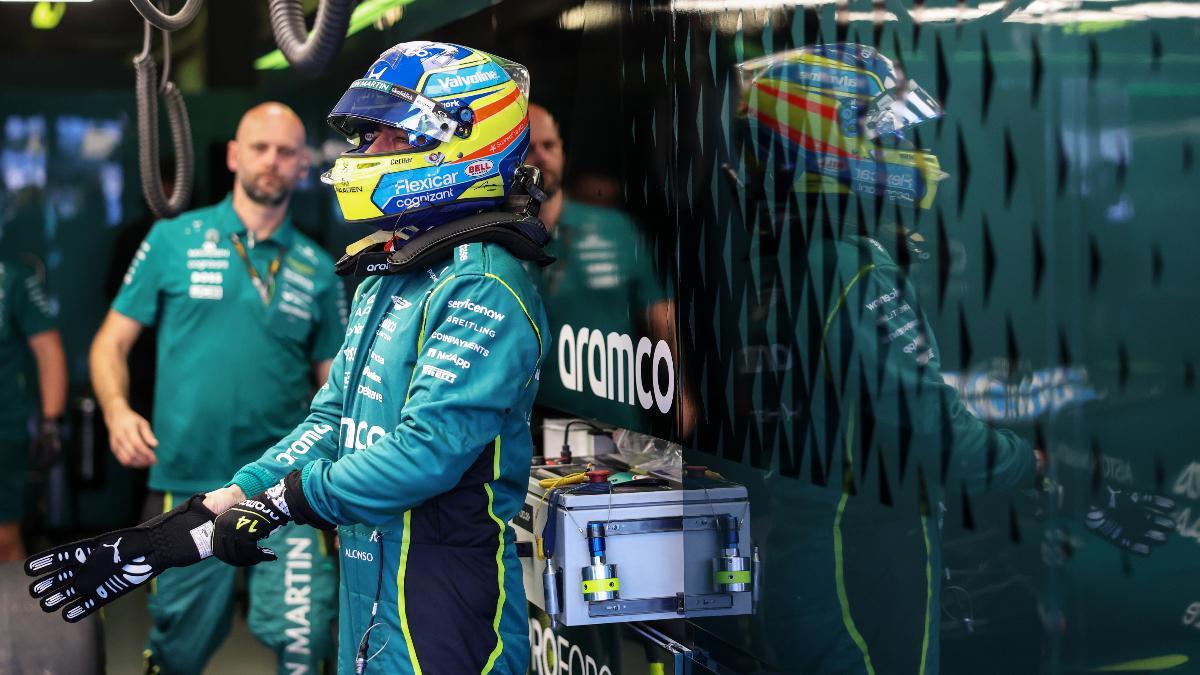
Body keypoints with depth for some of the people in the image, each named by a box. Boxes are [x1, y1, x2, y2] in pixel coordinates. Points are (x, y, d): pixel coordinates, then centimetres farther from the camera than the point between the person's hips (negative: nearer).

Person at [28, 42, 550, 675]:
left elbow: (426, 451, -24)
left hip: (445, 603, -9)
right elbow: (332, 421, 12)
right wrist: (204, 516, 3)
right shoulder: (386, 276, 14)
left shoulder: (482, 290, -17)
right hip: (368, 581, 9)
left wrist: (281, 503, -14)